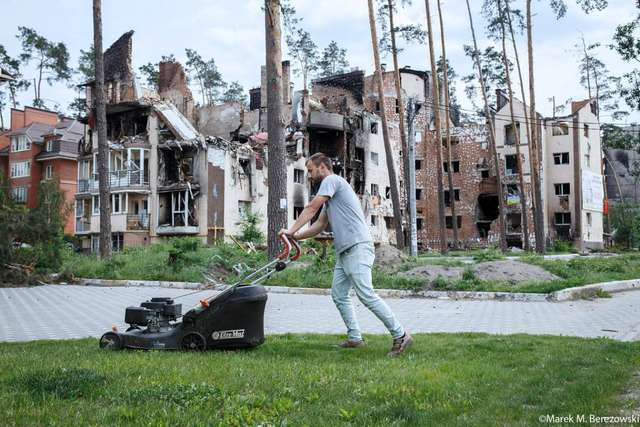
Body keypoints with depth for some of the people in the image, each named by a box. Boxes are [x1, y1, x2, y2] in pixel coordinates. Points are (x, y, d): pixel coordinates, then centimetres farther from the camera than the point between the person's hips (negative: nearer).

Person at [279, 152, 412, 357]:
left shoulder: (332, 180, -3)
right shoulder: (329, 196, 26)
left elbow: (311, 208, -8)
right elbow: (320, 224, 27)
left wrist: (292, 230, -5)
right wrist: (297, 237, 16)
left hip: (357, 248, -11)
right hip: (344, 251, 11)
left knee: (366, 295, -15)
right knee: (339, 294, 9)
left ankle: (400, 336, -12)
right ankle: (354, 338, 13)